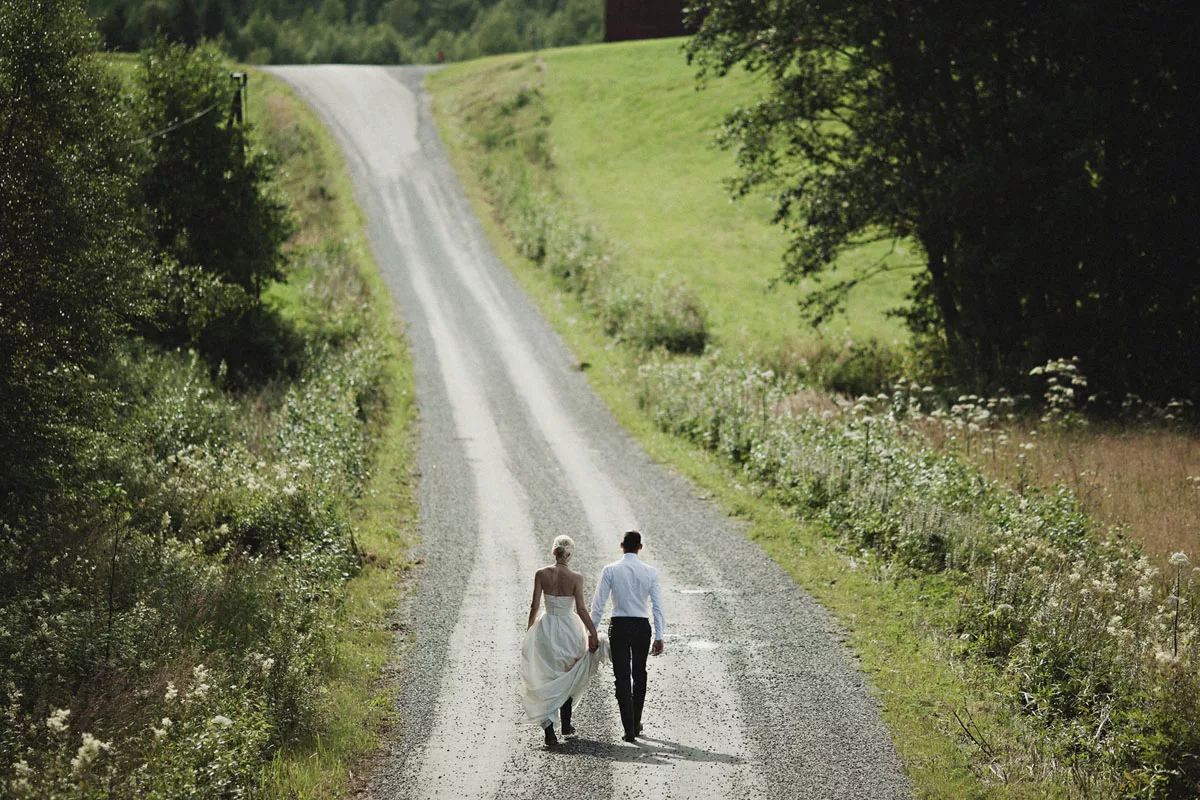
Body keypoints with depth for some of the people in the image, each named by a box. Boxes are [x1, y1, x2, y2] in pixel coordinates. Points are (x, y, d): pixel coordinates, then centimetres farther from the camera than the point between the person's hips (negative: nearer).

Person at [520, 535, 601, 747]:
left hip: (545, 629, 0)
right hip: (569, 629, 0)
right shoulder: (575, 578, -10)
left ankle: (549, 731, -9)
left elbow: (534, 606, -3)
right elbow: (581, 609, -12)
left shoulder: (541, 574, -6)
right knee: (569, 678, 23)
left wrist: (529, 631, 10)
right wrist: (593, 634, -6)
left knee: (546, 681, 4)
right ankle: (566, 723, 30)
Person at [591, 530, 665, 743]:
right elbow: (658, 606, -3)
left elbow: (598, 604, -5)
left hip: (619, 626, -2)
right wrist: (659, 636, 1)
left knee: (622, 677, 0)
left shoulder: (611, 570, -5)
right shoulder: (650, 572, -2)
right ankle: (636, 724, 27)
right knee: (639, 675, 18)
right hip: (642, 626, 2)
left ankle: (629, 729, -8)